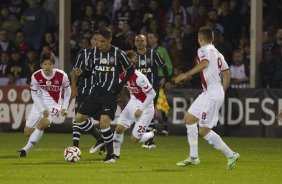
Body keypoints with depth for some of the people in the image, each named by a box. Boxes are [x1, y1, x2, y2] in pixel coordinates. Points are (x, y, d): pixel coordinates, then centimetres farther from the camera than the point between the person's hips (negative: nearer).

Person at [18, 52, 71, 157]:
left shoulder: (61, 76, -15)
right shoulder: (36, 76, -12)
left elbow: (67, 90, 3)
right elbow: (34, 95, -6)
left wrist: (64, 107, -1)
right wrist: (42, 110, -16)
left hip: (54, 104, -3)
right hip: (40, 104, 3)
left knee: (43, 123, -30)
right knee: (27, 132, 2)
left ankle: (26, 149, -22)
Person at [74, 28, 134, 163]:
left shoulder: (118, 53, -7)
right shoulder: (94, 52, 5)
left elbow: (130, 69, 2)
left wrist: (121, 85, -4)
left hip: (111, 92, -5)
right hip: (96, 91, 6)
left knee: (104, 121, -20)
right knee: (79, 118, -1)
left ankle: (110, 154, -8)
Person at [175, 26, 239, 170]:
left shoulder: (204, 49, -7)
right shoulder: (217, 53, 19)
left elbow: (205, 63, -28)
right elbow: (227, 74, 21)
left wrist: (186, 75, -25)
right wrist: (221, 92, 28)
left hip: (212, 95, -10)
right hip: (207, 94, 10)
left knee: (204, 130, -9)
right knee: (189, 118, 15)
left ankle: (231, 155, -7)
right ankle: (193, 157, 16)